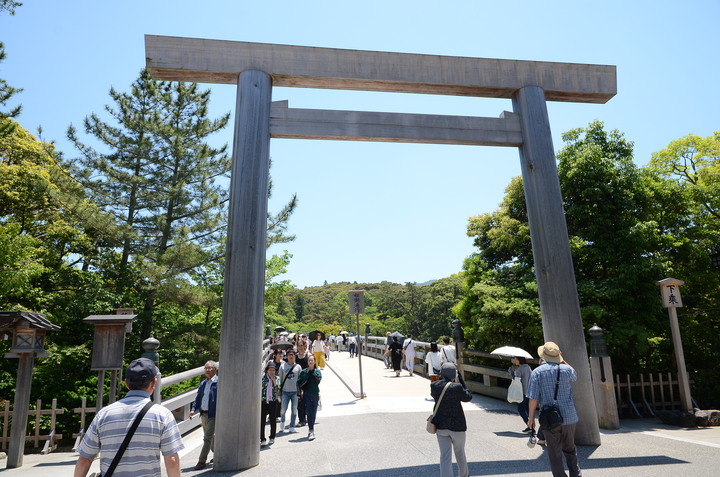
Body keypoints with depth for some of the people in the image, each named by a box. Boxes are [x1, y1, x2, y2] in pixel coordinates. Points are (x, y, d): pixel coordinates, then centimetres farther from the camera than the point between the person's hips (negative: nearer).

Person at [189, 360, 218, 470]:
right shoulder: (203, 383, 12)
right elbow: (198, 398, 14)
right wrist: (193, 409, -1)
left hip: (213, 415, -7)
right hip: (203, 414, 7)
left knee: (207, 438, -5)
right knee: (210, 437, 18)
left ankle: (202, 461, 4)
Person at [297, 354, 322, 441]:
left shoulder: (317, 371, 6)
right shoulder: (304, 371, 4)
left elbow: (318, 380, -12)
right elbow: (299, 383, -4)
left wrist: (312, 372, -11)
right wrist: (307, 375, -9)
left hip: (315, 394, 2)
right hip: (307, 394, -2)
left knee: (314, 413, 9)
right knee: (309, 413, -9)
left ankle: (310, 429, 25)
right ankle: (311, 431, -11)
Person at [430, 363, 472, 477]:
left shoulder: (434, 386, -8)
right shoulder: (457, 387, -20)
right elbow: (467, 397, -3)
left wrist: (441, 379, 7)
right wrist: (461, 382, 0)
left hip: (440, 426, 2)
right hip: (457, 425, -2)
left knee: (445, 457, 5)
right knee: (460, 452, 23)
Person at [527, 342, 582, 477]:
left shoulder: (537, 372, -10)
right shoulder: (566, 369, -4)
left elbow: (533, 398, -12)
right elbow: (575, 376, 23)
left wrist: (531, 418, -2)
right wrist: (563, 361, 15)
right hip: (569, 417, 3)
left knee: (555, 454, 8)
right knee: (570, 449, 23)